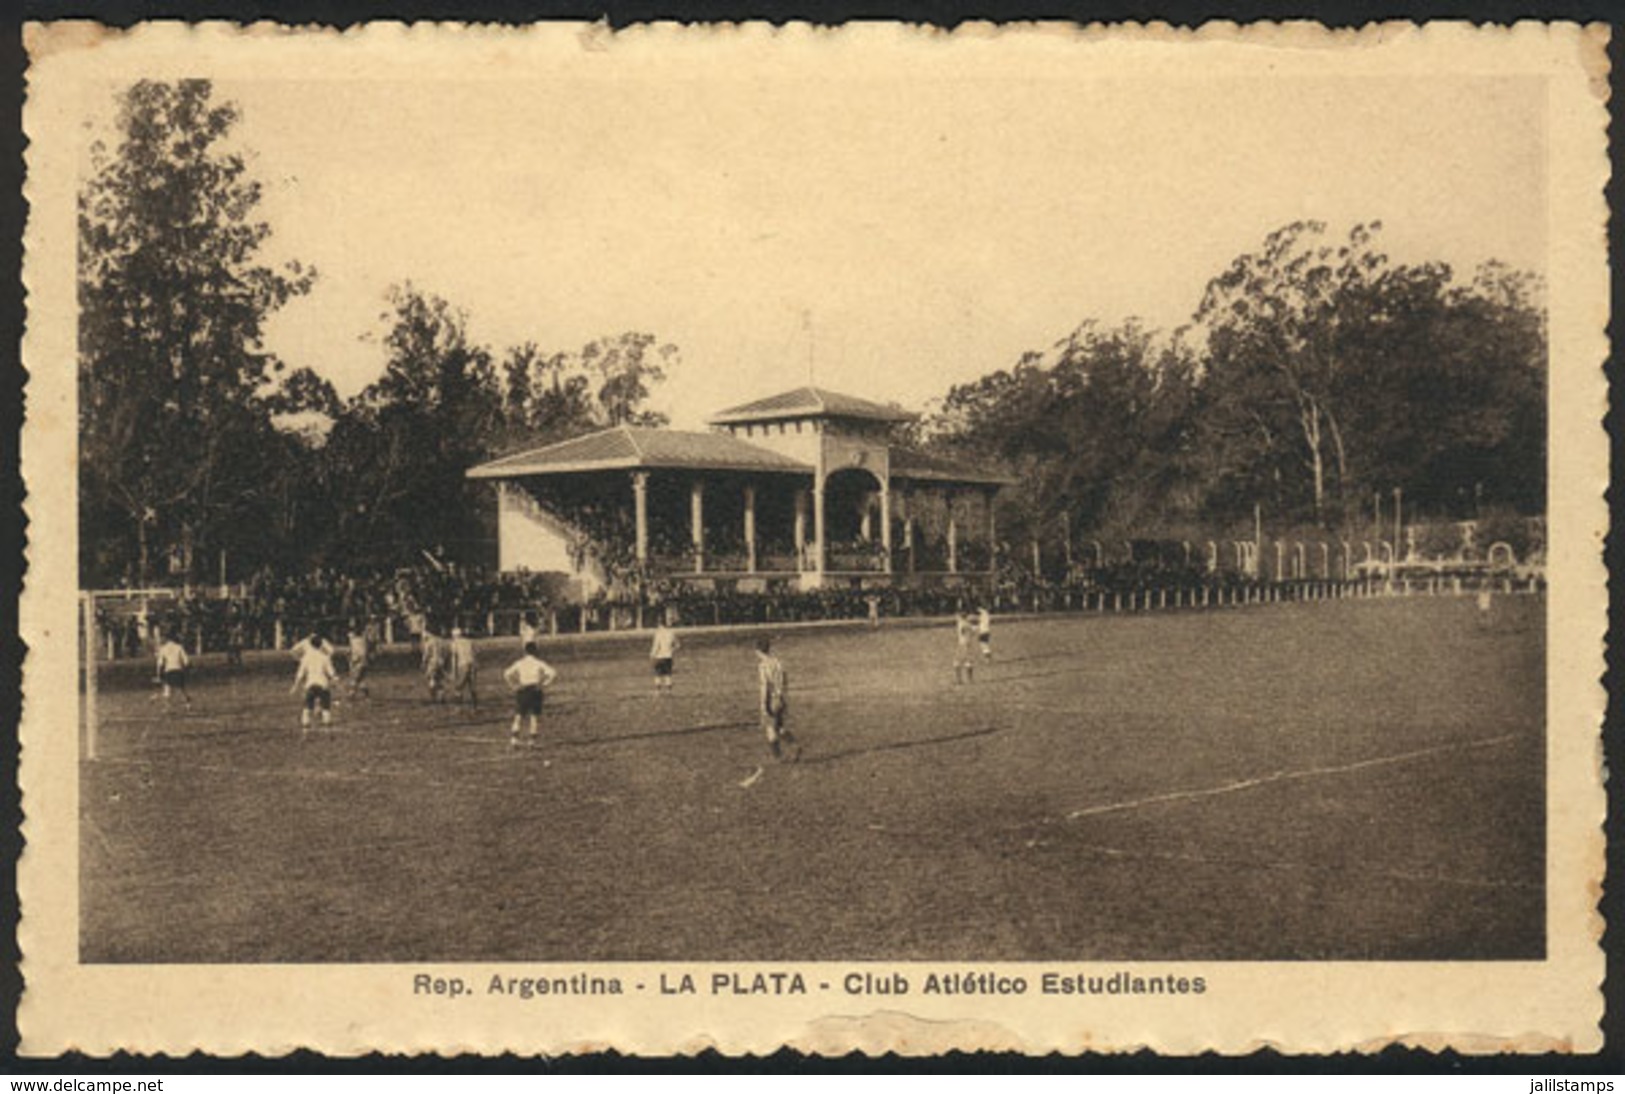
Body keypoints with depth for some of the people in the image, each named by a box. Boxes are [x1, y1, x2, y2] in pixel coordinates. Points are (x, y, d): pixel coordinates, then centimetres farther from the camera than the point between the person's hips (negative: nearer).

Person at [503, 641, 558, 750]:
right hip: (535, 691, -2)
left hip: (522, 691, 2)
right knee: (535, 716, 6)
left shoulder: (519, 663, 4)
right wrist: (545, 685, -6)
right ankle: (532, 741, 3)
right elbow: (553, 674, -12)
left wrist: (514, 686, 0)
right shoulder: (539, 663, -3)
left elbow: (507, 674, -3)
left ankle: (514, 740, -7)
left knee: (518, 716, 7)